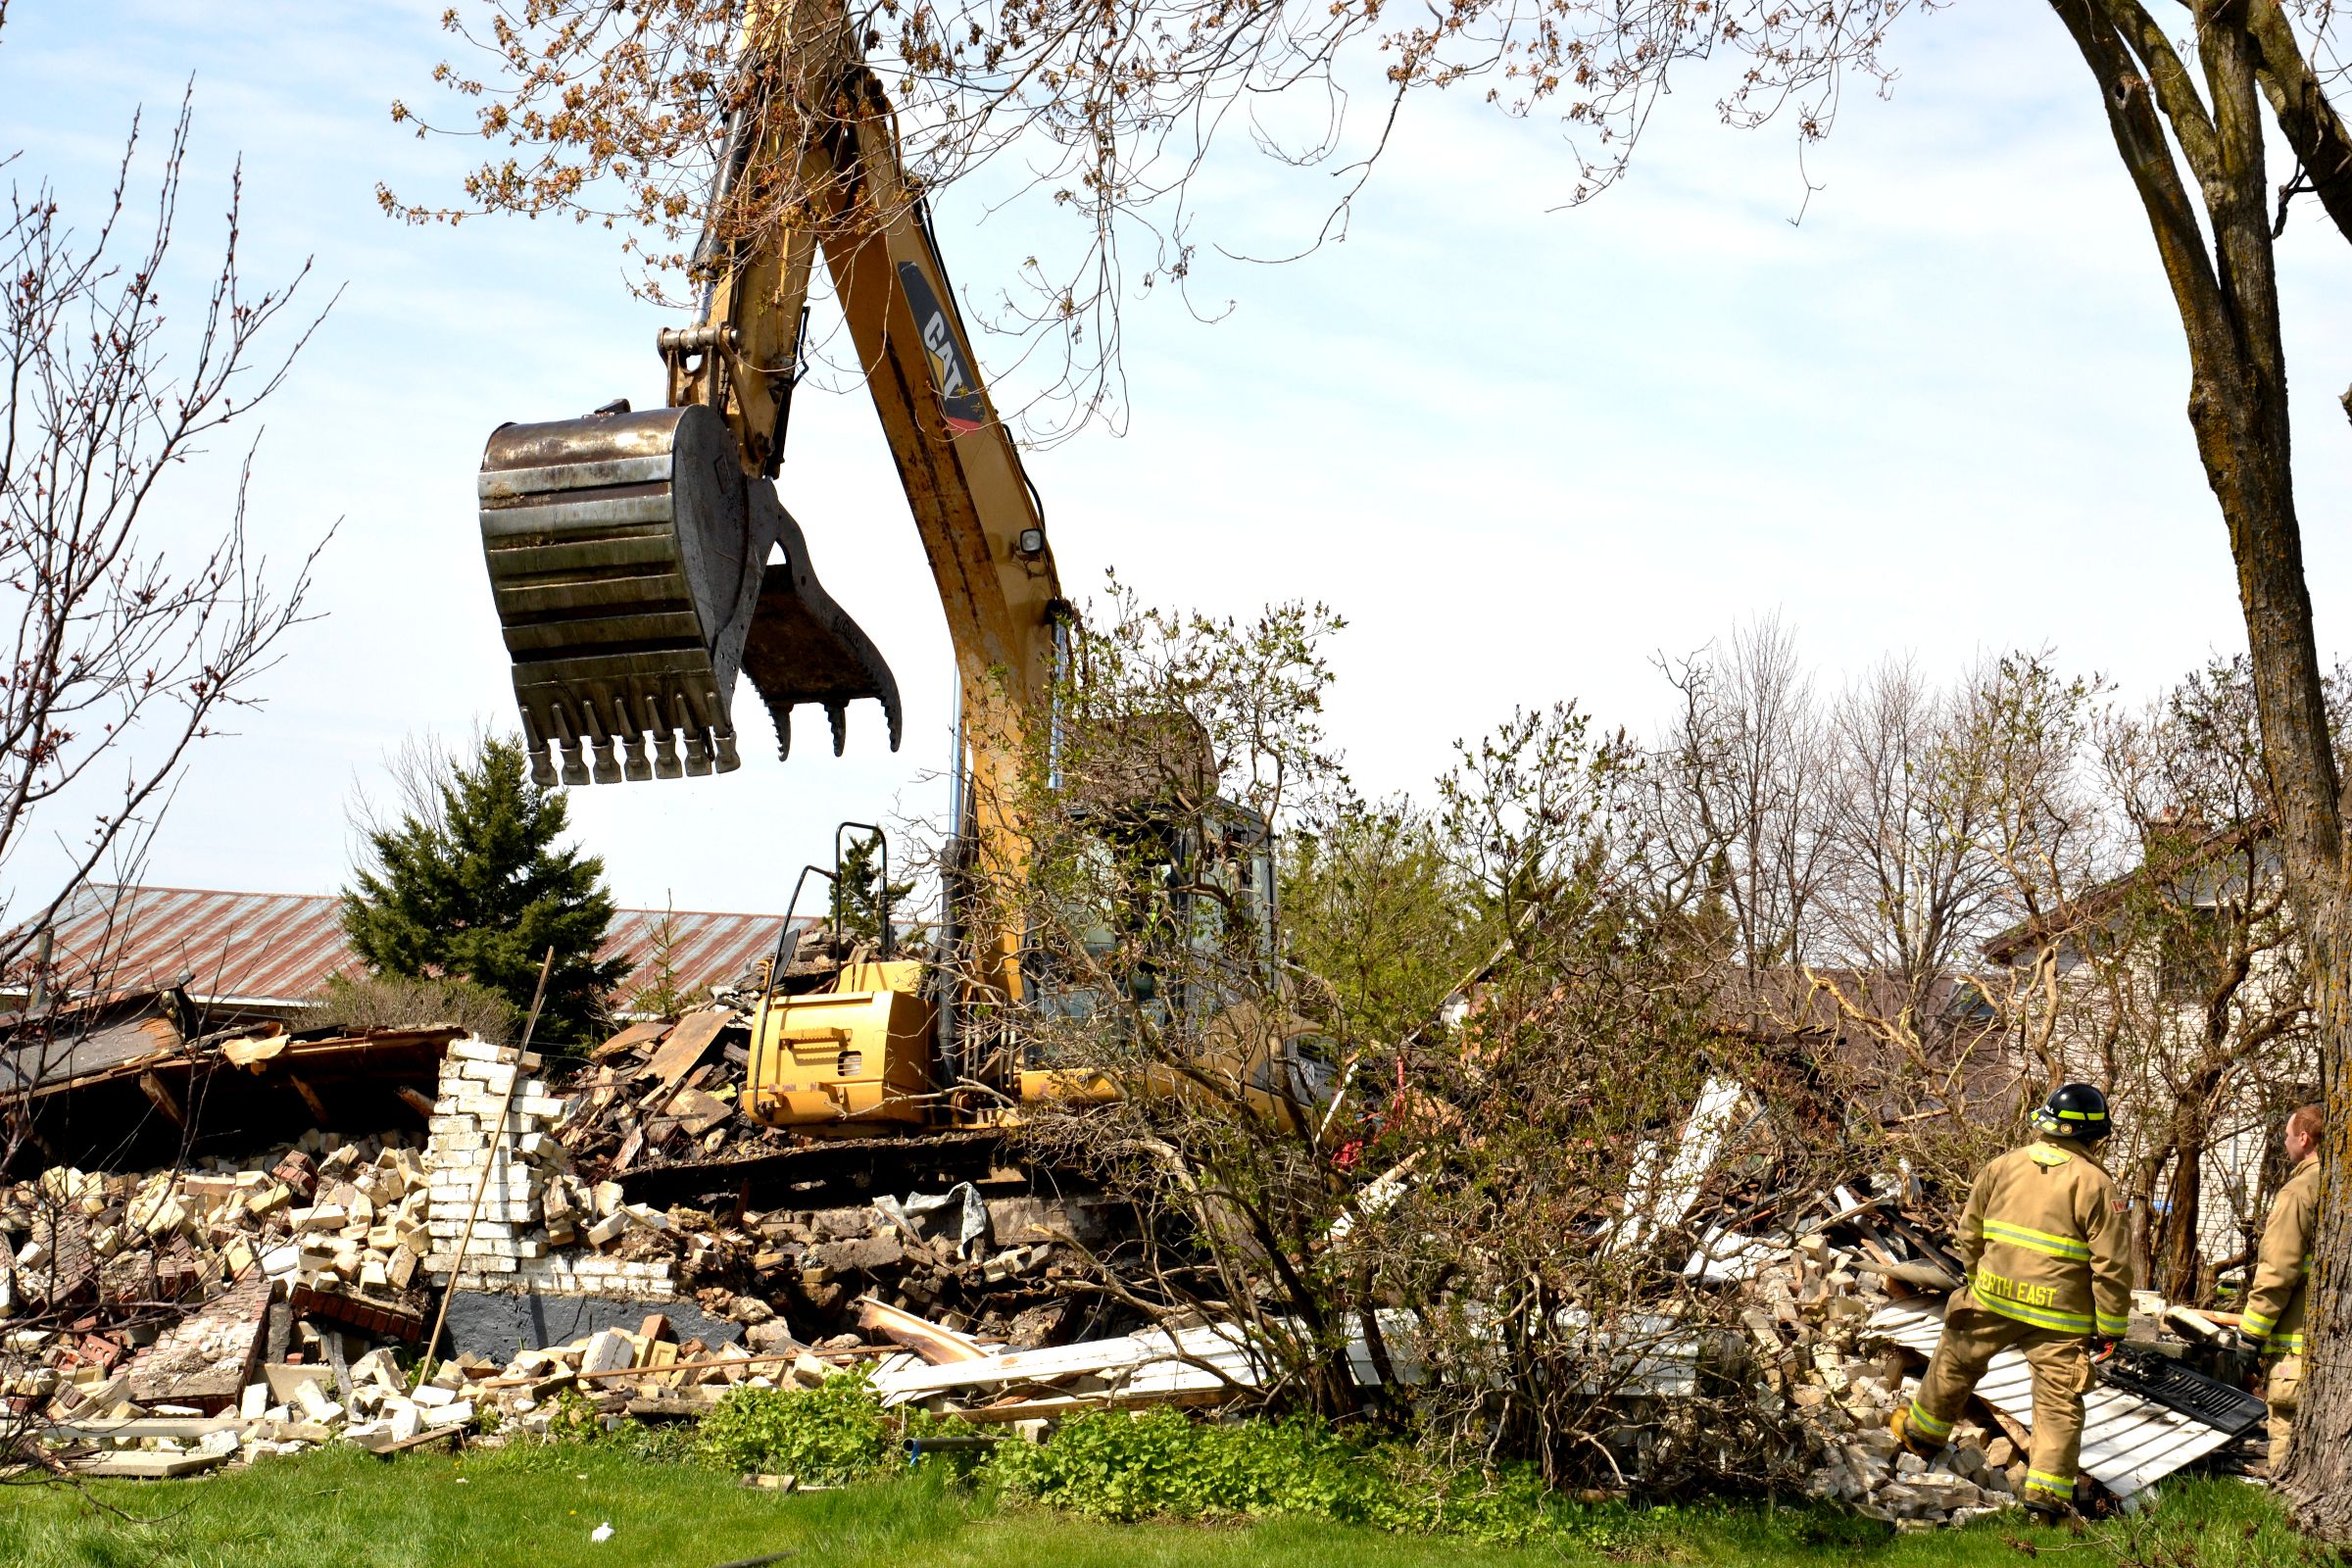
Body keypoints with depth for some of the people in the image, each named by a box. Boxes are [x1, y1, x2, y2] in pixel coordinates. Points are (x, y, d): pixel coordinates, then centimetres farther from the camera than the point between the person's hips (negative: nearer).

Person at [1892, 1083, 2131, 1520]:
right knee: (2059, 1401, 5)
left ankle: (1923, 1432, 41)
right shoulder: (2093, 1184, -10)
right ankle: (2047, 1488, -1)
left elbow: (1969, 1232, 12)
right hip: (2060, 1314, -4)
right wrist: (2111, 1327, -2)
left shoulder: (2004, 1165, 3)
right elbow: (2111, 1264, -11)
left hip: (1992, 1300, 4)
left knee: (1956, 1365, 24)